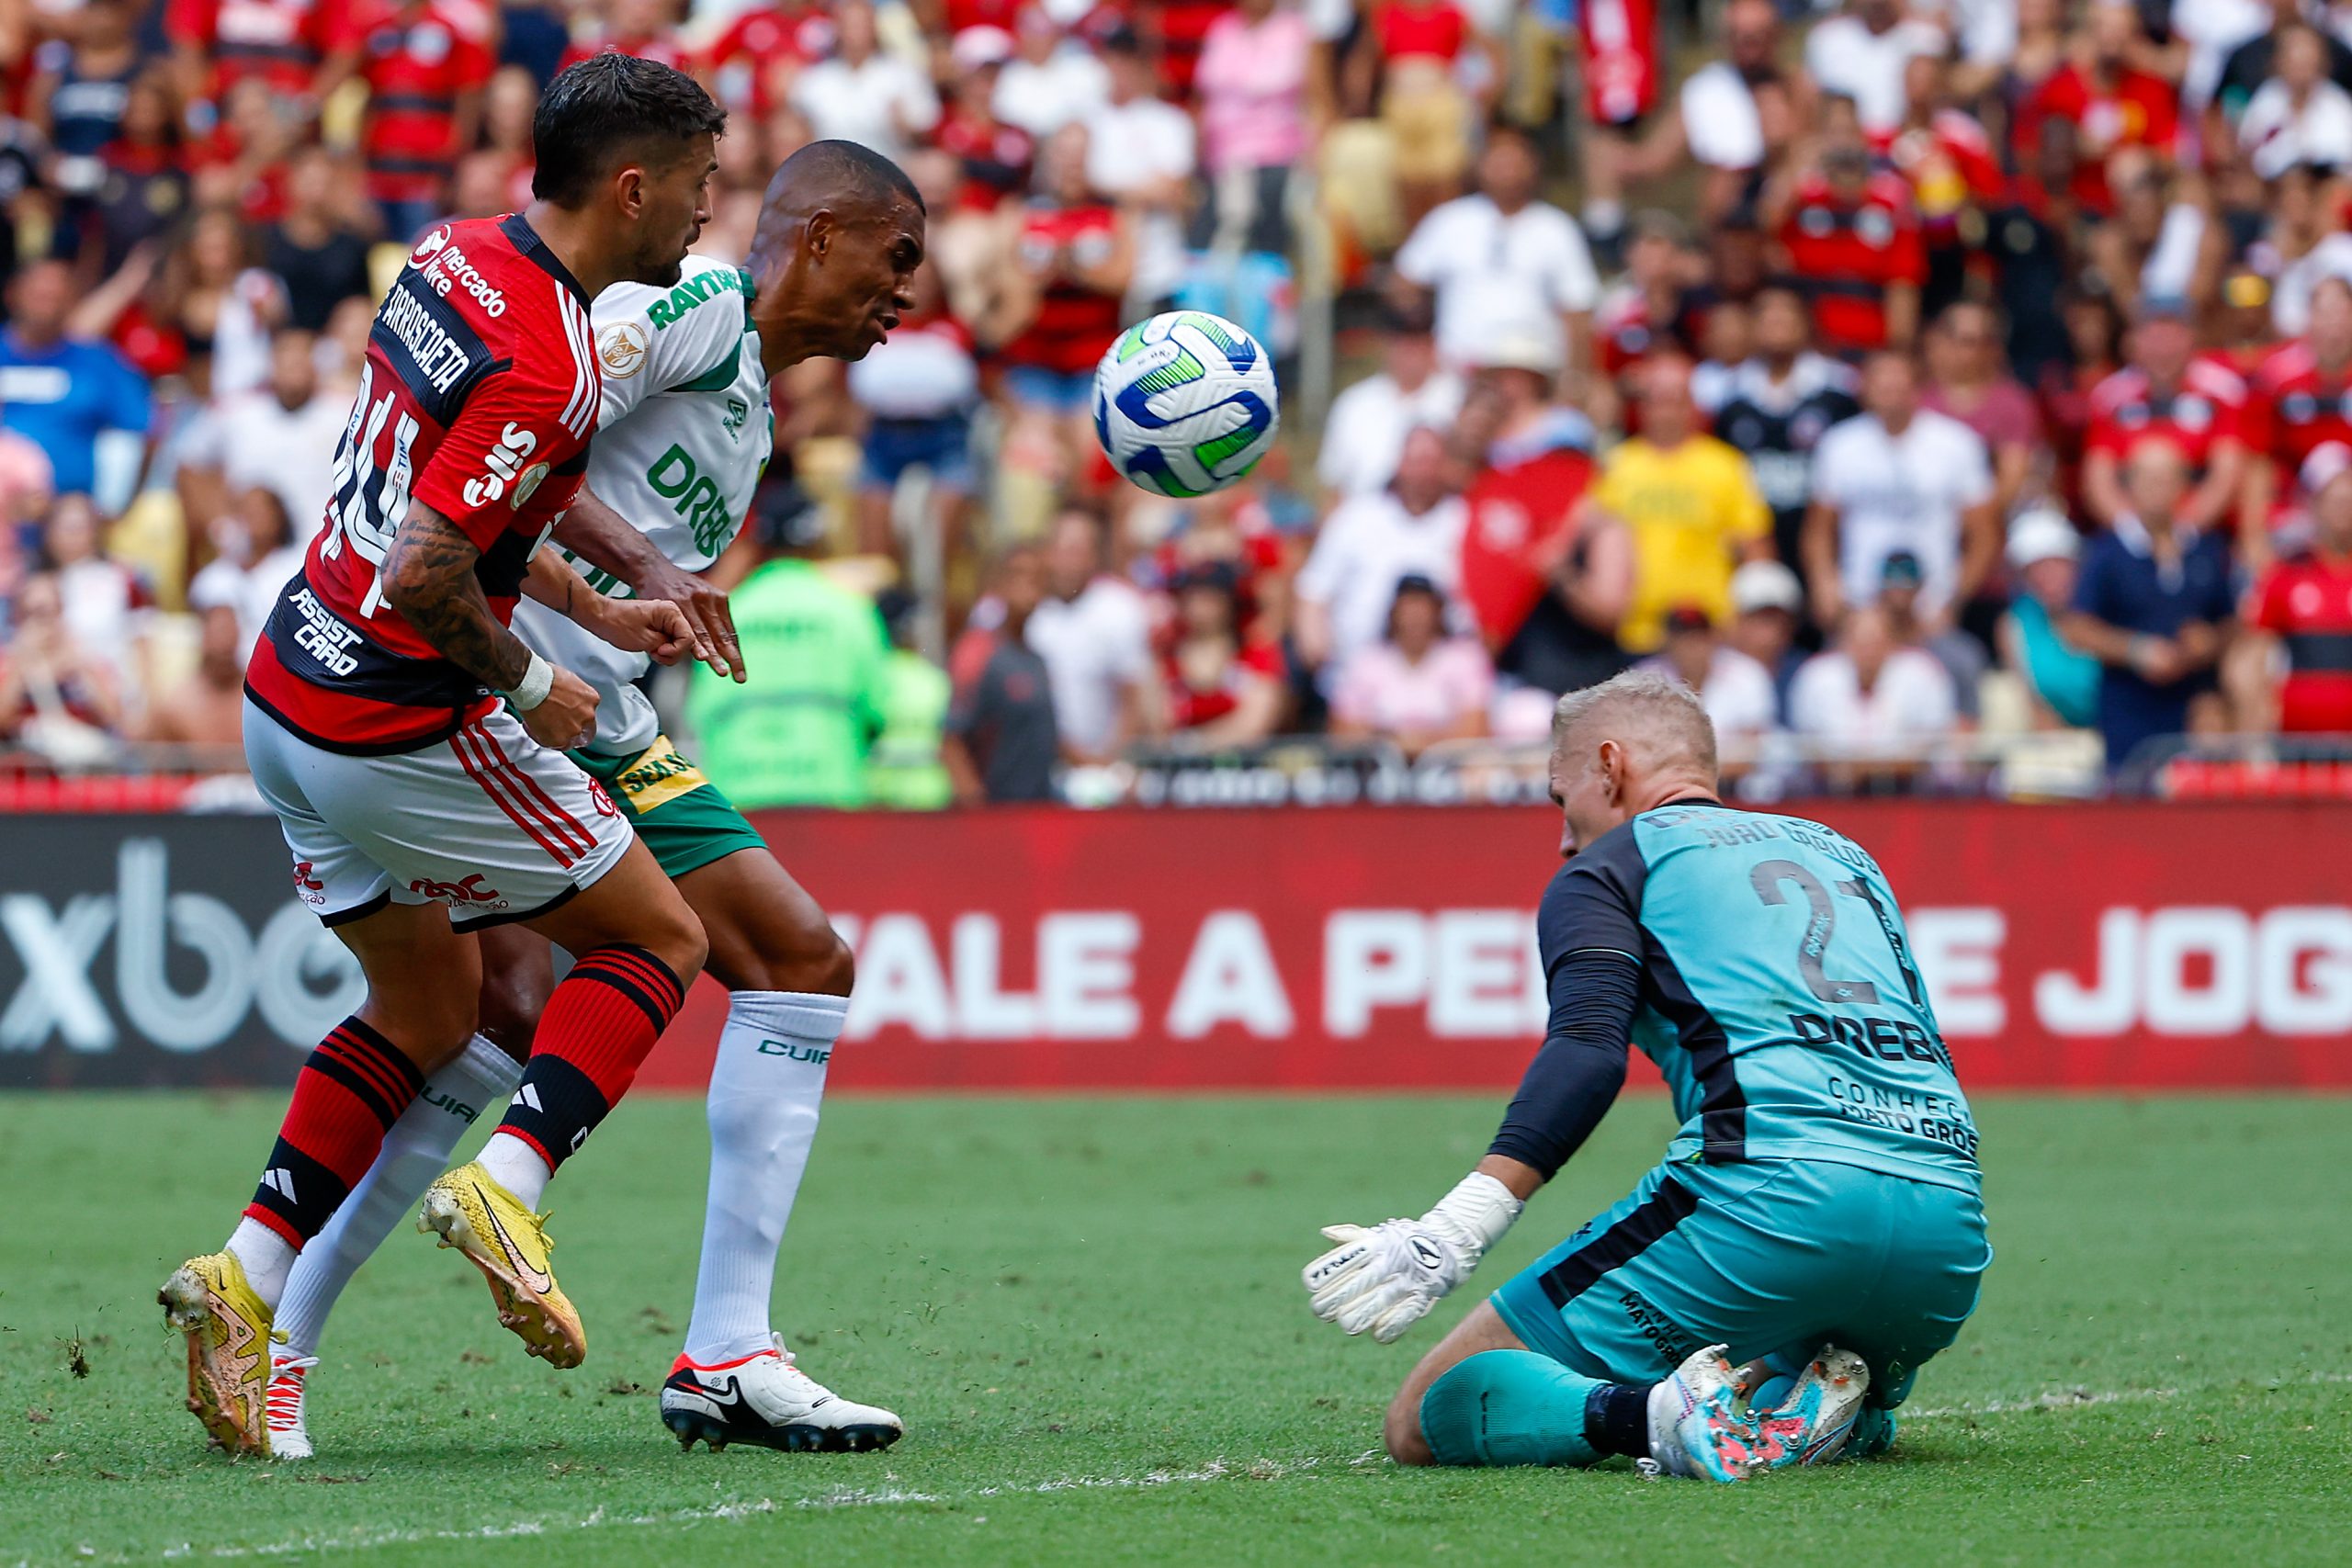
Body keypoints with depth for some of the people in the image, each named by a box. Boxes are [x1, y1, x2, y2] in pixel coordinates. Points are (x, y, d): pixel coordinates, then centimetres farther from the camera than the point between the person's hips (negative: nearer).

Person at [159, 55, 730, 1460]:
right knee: (656, 940, 5)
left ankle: (249, 1277, 12)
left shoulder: (458, 261, 6)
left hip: (296, 697, 9)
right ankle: (506, 1189, -12)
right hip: (405, 729, -9)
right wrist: (529, 686, -12)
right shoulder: (544, 365, -24)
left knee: (428, 1007, 21)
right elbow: (425, 575, -28)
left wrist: (597, 607, 16)